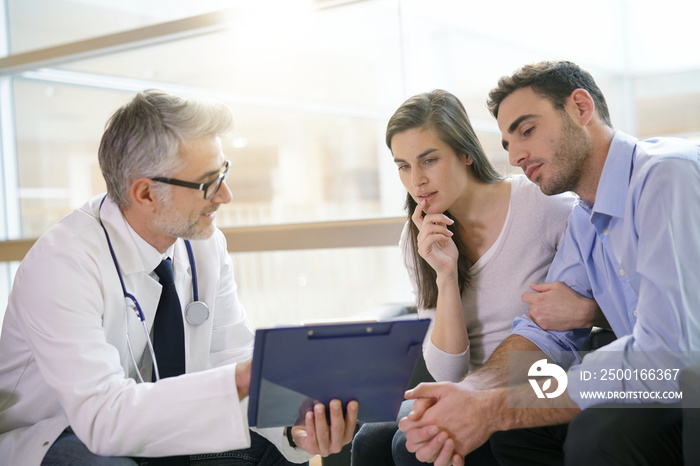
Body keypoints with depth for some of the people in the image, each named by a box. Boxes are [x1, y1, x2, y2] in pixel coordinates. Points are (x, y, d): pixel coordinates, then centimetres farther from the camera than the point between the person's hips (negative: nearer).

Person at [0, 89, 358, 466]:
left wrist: (293, 425, -25)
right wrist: (242, 380, -41)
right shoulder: (61, 263, -27)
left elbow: (231, 359, -6)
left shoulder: (206, 244, -8)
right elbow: (101, 414, -34)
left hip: (156, 434, 5)